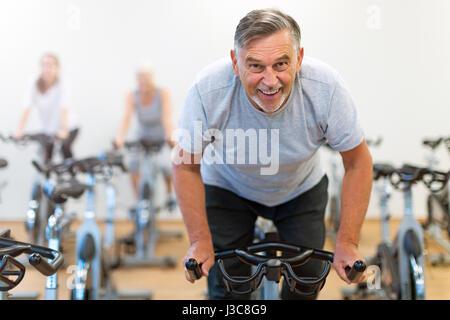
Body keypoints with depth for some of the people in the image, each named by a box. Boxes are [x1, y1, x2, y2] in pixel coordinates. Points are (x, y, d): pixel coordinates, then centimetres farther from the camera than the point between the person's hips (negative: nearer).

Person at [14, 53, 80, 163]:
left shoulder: (62, 84, -19)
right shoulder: (34, 84, -13)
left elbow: (64, 109, -31)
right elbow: (27, 108, -21)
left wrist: (64, 130, -45)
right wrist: (19, 130, -33)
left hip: (68, 128, -3)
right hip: (46, 128, 3)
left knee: (65, 147, -24)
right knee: (47, 150, -11)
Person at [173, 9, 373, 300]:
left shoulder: (326, 87, -33)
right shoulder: (208, 90, -34)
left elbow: (357, 163, -19)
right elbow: (186, 166, -19)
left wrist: (348, 243, -20)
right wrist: (200, 241, -19)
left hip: (302, 189, 1)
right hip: (227, 188, -1)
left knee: (309, 276, 0)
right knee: (226, 286, -4)